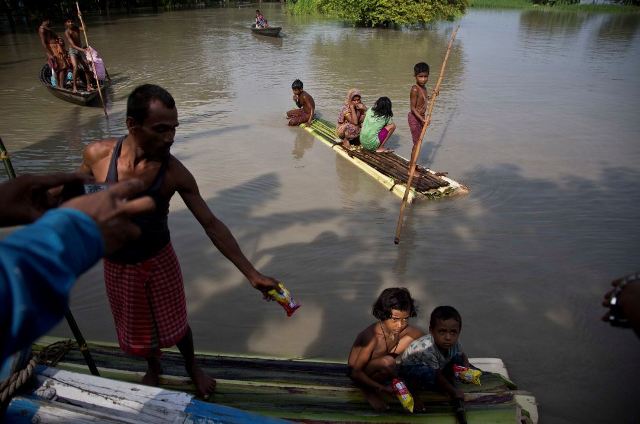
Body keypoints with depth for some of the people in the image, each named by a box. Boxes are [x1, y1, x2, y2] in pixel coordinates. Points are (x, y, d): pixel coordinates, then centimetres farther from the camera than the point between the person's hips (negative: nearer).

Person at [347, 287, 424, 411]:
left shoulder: (404, 330, -18)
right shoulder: (372, 336, -34)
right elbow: (356, 373, -30)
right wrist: (382, 388, -34)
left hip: (376, 363, 6)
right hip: (359, 373, -6)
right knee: (387, 362, -37)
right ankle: (368, 389, -7)